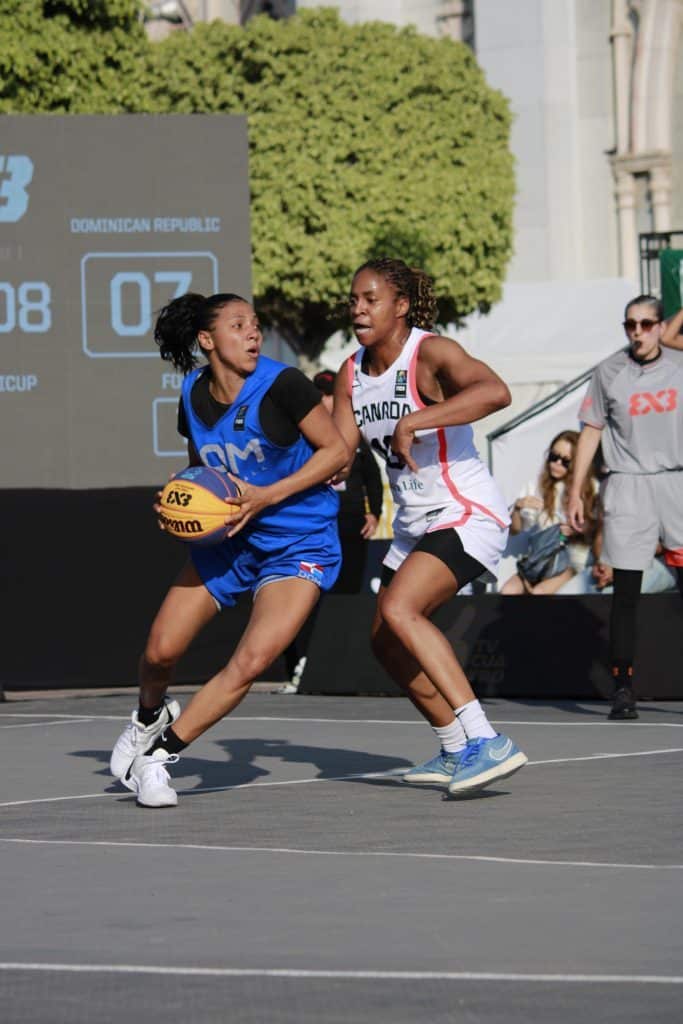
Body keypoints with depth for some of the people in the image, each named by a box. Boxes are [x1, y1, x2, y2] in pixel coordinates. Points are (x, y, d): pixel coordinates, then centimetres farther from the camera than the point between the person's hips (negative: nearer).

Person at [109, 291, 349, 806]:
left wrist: (266, 497, -20)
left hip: (299, 545, -5)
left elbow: (337, 449, -14)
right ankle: (150, 717, 37)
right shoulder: (193, 393, -3)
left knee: (252, 662, -19)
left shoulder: (280, 385, -19)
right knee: (160, 651, 1)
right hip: (228, 538, 5)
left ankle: (159, 754, -3)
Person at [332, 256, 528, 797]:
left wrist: (414, 421, -42)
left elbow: (495, 391, -38)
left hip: (468, 514, -9)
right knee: (388, 644, 15)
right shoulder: (353, 373, 5)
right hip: (415, 524, 10)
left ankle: (487, 742, -31)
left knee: (399, 609, -29)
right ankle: (457, 752, 33)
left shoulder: (431, 353, -18)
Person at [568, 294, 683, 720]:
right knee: (626, 593, -3)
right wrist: (575, 492, 4)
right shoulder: (609, 372, 3)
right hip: (627, 488, -1)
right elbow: (591, 432, 8)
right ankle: (623, 689, 1)